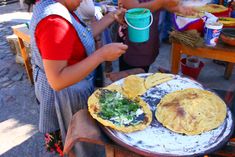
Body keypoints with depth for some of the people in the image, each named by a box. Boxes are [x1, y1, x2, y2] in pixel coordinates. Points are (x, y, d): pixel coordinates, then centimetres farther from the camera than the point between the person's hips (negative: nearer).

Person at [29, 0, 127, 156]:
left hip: (70, 87, 10)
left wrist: (111, 17, 5)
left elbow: (84, 36, 6)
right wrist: (102, 54, -35)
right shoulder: (54, 21, -33)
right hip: (64, 93, -10)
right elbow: (57, 81, -34)